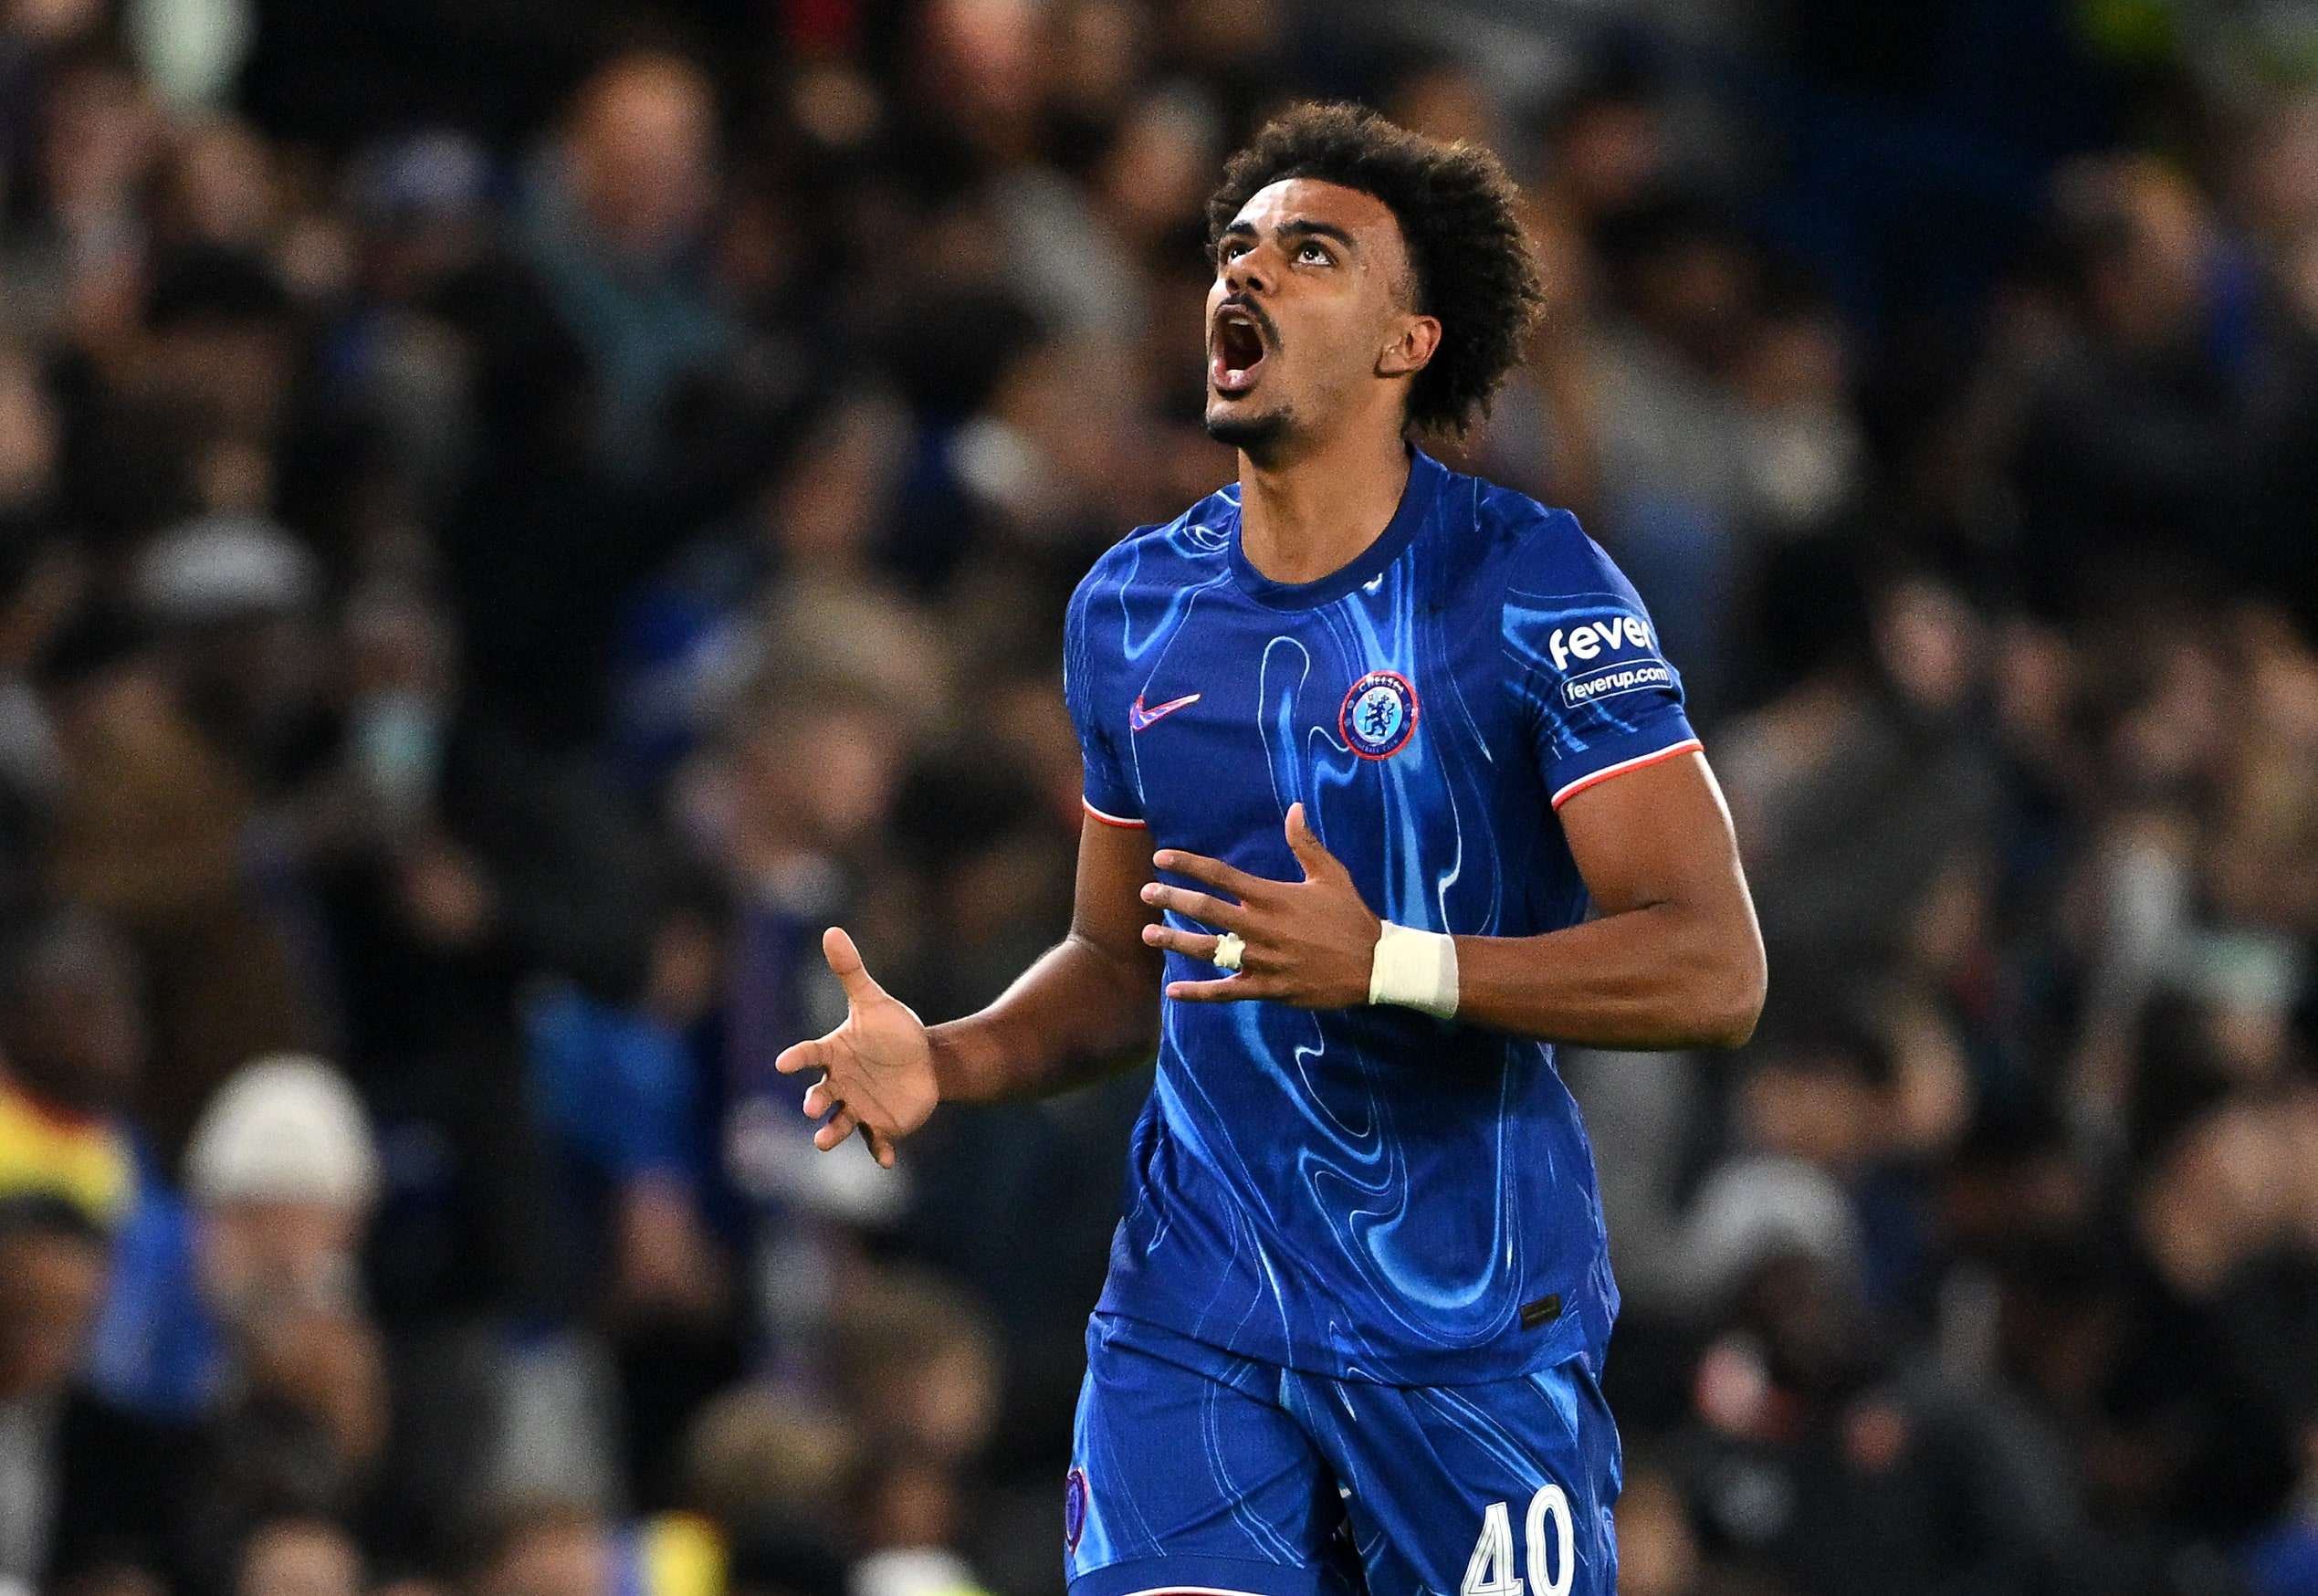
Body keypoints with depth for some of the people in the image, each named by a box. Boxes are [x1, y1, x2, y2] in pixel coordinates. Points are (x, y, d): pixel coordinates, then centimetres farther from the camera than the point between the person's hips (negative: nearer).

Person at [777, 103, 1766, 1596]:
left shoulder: (1530, 586, -8)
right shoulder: (1130, 607, 10)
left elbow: (1715, 970, -15)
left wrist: (1387, 965, -26)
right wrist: (948, 1062, 1)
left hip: (1476, 1338, -4)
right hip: (1195, 1323, 4)